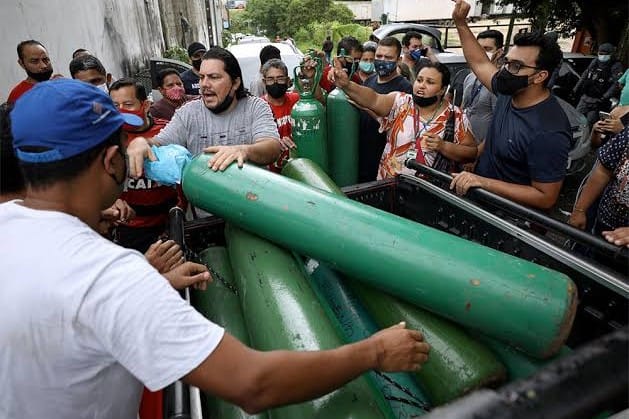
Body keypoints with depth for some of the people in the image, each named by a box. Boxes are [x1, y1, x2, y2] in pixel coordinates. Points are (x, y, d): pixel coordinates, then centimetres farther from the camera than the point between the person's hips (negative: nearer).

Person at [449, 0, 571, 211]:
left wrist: (482, 182, -31)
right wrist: (461, 23, 9)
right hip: (482, 197, 7)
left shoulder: (548, 133, -27)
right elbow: (480, 63, 12)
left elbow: (546, 198, -24)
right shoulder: (508, 92, -5)